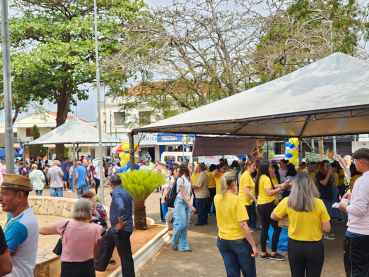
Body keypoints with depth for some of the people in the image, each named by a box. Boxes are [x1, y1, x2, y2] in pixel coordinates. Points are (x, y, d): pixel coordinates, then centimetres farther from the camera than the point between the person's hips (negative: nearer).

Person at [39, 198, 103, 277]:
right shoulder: (94, 228, -9)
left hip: (69, 268, -1)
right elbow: (101, 228, 17)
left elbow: (41, 230, 0)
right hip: (88, 268, 1)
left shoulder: (65, 226, -13)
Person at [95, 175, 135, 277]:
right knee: (105, 240, 26)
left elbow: (121, 208, -35)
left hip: (122, 230, -10)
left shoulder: (116, 193, -16)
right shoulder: (125, 193, 13)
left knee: (125, 256, -2)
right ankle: (100, 266, 41)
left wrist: (120, 224, -24)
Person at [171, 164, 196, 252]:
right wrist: (191, 206, -19)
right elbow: (183, 195, -16)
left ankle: (183, 246, 11)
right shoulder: (180, 179, -14)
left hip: (187, 203, 8)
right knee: (182, 224, -7)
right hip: (181, 202, -8)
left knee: (186, 225, 5)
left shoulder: (187, 179, 10)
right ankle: (174, 242, 17)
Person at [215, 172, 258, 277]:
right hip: (239, 241, -5)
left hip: (222, 241, 5)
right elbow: (243, 225, -21)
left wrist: (232, 193, 14)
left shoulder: (216, 198, -1)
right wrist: (253, 245, -16)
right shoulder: (238, 200, -18)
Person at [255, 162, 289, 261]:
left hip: (260, 205, 10)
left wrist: (281, 185, 9)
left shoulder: (260, 178, 13)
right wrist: (281, 188, -19)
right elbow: (269, 193, -24)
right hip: (267, 205, -10)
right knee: (277, 228, -3)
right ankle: (273, 253, 0)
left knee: (264, 228, 11)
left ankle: (263, 253, 14)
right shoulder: (266, 178, -15)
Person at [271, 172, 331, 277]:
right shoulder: (319, 203, -14)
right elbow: (326, 228, -9)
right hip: (314, 247, -1)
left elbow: (273, 216, 4)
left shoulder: (287, 202, -12)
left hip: (295, 246, 1)